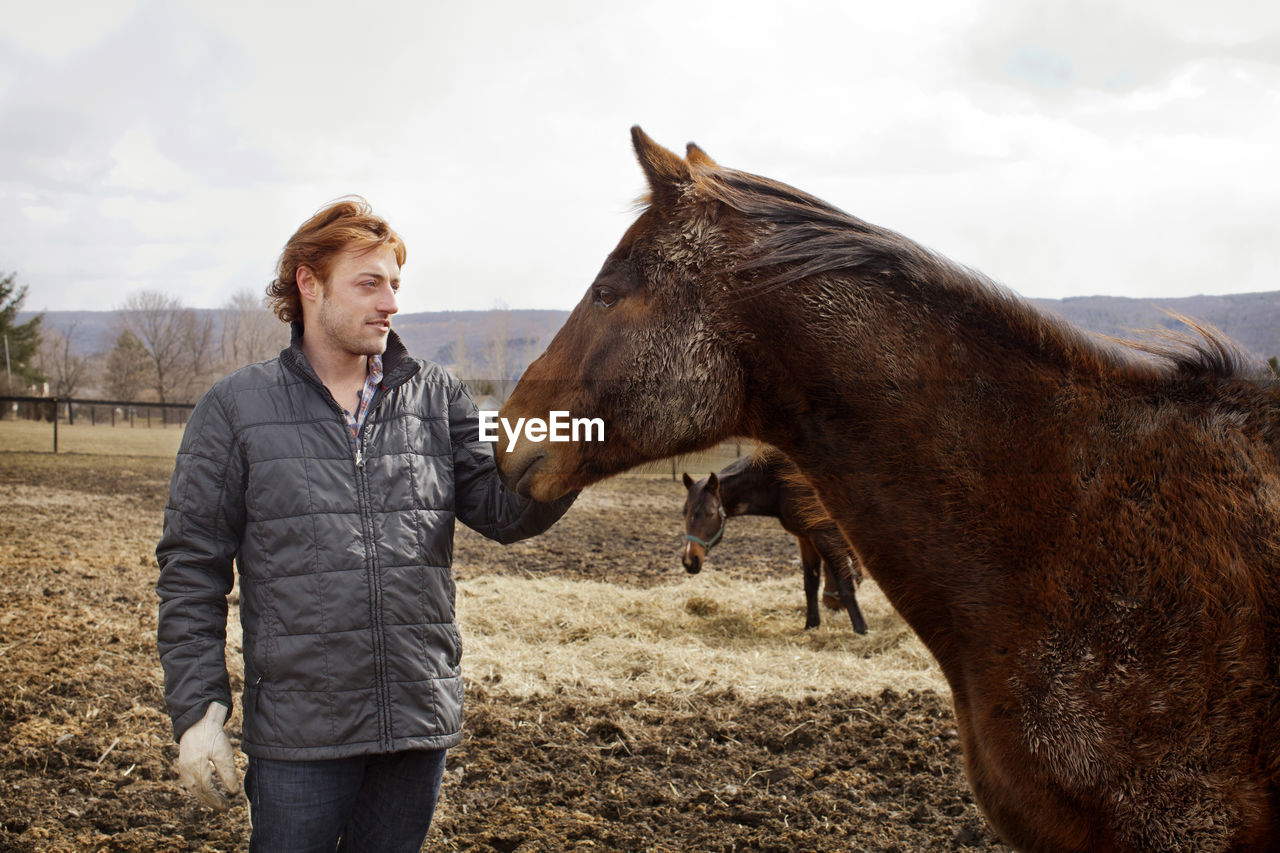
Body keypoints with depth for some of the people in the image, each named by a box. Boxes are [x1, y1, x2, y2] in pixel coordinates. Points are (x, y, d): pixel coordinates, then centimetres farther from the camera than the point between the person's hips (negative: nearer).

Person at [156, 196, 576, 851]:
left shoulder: (437, 397, 6)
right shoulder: (236, 407, -1)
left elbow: (501, 509, -3)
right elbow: (192, 567, 0)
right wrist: (196, 710, -6)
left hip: (420, 722, 3)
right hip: (299, 733, -3)